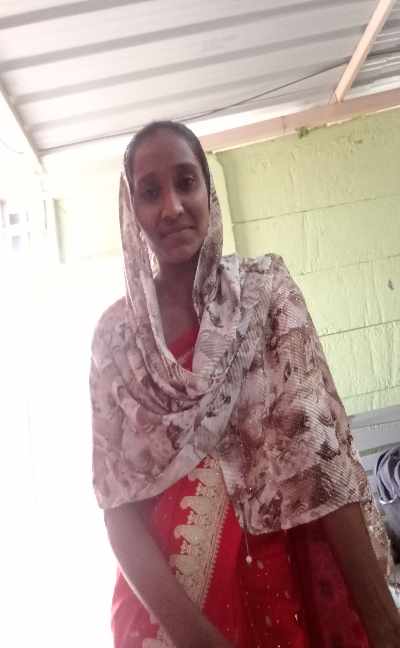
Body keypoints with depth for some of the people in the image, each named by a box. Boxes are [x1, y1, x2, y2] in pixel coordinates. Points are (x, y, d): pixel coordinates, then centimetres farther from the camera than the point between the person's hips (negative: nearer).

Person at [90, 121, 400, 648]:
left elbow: (319, 444, -13)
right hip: (163, 592, 1)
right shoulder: (114, 333, -4)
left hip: (282, 574, 0)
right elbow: (116, 499, -6)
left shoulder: (265, 287, -7)